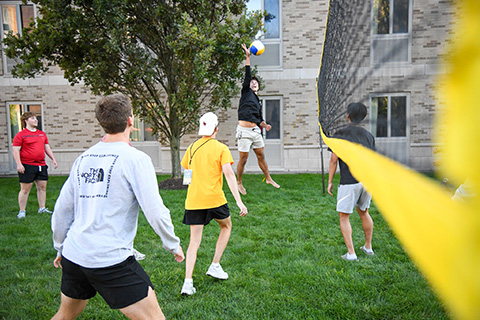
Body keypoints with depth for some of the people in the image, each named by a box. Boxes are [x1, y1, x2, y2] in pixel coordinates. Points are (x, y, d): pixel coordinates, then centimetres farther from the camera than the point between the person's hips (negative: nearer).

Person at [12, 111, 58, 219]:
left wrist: (53, 159, 13)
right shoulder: (21, 135, -4)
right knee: (25, 189, 1)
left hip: (41, 165, 6)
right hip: (27, 166, -6)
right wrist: (19, 164, -15)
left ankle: (42, 208, 21)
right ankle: (22, 211, 12)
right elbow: (15, 150, -7)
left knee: (42, 187, 9)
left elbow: (47, 148, 21)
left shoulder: (42, 134, 15)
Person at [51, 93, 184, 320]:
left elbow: (62, 210, 14)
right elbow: (155, 212, -15)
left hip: (73, 256, 8)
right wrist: (173, 245, 0)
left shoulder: (83, 159, 7)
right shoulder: (135, 159, -12)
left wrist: (61, 248, 27)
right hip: (111, 260, -7)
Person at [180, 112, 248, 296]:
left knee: (194, 241, 8)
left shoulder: (192, 148, 9)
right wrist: (239, 201, -17)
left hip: (193, 200, 3)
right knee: (226, 226, 24)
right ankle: (215, 266, 22)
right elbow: (229, 174, -14)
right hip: (214, 198, -3)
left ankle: (188, 281, -1)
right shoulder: (221, 148, -4)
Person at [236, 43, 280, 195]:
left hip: (256, 130, 6)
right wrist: (248, 57, -11)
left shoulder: (258, 101, 20)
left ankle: (268, 178, 27)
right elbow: (247, 75, -5)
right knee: (243, 159, -1)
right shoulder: (246, 92, 5)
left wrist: (264, 125, 7)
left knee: (261, 155, 14)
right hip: (244, 130, -6)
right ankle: (239, 183, 15)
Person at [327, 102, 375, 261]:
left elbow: (334, 160, -6)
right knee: (364, 212, 22)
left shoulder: (340, 135, -3)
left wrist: (330, 181, 1)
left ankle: (351, 253, 3)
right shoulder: (368, 135, 12)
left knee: (344, 217, 5)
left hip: (349, 182, -6)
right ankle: (368, 247, 33)